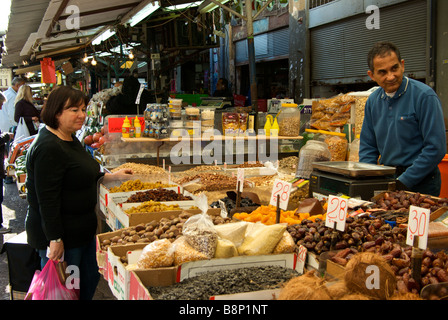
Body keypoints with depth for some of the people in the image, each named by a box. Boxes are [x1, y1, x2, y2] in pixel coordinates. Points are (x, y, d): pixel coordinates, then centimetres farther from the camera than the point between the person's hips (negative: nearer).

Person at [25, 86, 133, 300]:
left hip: (82, 229, 10)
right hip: (61, 234, -10)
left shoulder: (70, 138, 8)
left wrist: (112, 176, 11)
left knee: (90, 281, 20)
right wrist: (55, 240, -23)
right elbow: (47, 199, -25)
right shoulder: (48, 148, -24)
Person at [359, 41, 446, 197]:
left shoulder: (424, 96, -11)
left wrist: (404, 181, -16)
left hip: (420, 184, -5)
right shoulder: (373, 101, 7)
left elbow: (435, 148, -15)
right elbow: (368, 147, 14)